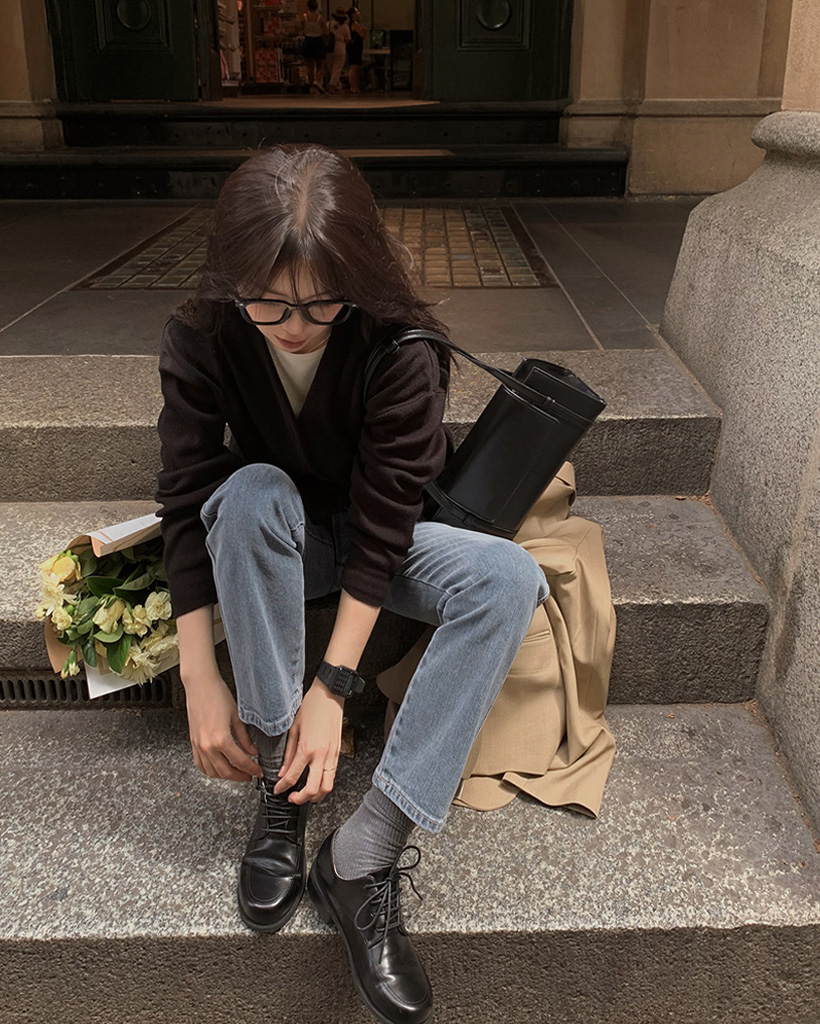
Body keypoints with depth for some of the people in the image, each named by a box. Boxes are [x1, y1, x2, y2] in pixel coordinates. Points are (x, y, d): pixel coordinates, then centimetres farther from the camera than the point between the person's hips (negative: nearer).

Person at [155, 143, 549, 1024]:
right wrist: (201, 684, -24)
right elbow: (186, 504, -19)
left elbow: (384, 520, -25)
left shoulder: (403, 348, -25)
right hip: (267, 540, 0)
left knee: (514, 579, -27)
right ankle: (277, 787, -24)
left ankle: (363, 857, -28)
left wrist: (332, 687, -29)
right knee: (254, 490, -35)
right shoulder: (201, 338, -20)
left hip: (376, 537, 0)